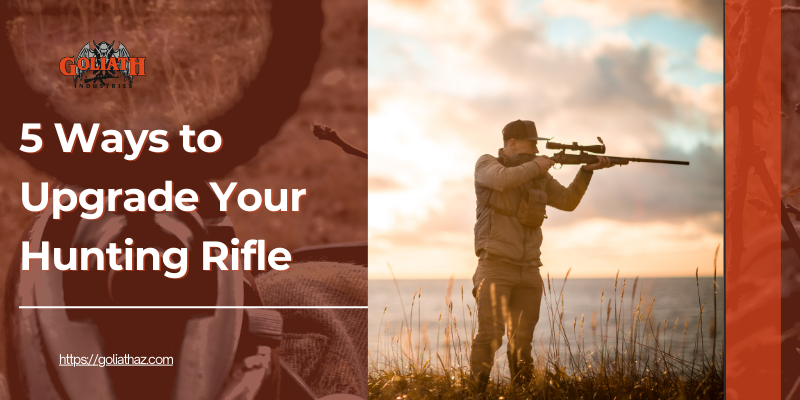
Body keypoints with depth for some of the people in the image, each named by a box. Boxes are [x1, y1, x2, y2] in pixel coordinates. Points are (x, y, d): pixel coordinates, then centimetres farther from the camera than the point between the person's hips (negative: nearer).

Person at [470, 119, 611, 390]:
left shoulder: (539, 176, 15)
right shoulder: (486, 164, -1)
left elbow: (568, 201, 17)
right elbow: (503, 179, -23)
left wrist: (587, 169, 6)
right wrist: (536, 166, -10)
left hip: (529, 270, 6)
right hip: (495, 266, -5)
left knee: (523, 339, 6)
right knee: (490, 334, -16)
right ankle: (474, 390, -11)